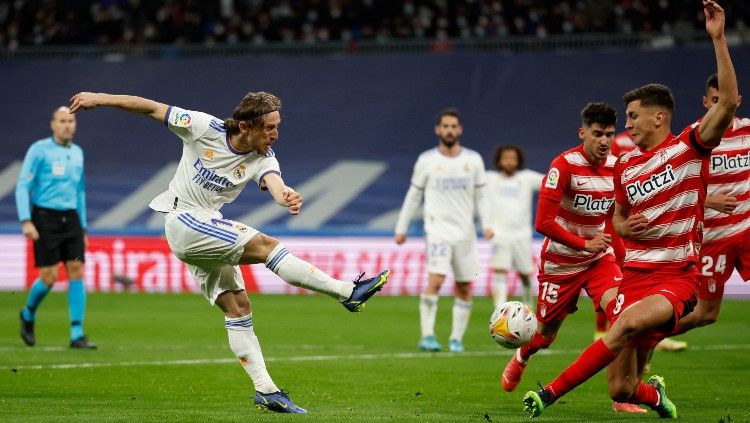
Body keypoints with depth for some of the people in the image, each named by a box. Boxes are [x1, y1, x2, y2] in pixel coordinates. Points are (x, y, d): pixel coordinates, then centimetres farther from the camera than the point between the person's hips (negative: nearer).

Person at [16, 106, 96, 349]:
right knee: (49, 277, -7)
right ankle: (28, 315, 23)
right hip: (45, 218, -5)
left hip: (70, 219, 5)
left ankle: (77, 335, -7)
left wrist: (82, 227, 19)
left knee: (77, 272, -7)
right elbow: (23, 186, -7)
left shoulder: (77, 153, 13)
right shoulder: (39, 150, -4)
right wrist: (26, 221, -18)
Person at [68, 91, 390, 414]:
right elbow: (151, 108, -6)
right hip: (182, 220, -6)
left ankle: (265, 391, 2)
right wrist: (100, 98, -5)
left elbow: (275, 183, -27)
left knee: (237, 307, 0)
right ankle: (348, 292, -23)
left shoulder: (263, 158, -6)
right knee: (263, 244, -21)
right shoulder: (204, 128, -15)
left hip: (208, 229, 6)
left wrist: (287, 195, -52)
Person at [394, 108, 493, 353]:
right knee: (435, 280, -20)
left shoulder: (474, 160, 6)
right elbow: (413, 196, 8)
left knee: (464, 288, 4)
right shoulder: (427, 161, 1)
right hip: (438, 230, -3)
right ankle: (427, 336, -16)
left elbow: (480, 196, 10)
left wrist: (486, 223, -3)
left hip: (465, 232, 3)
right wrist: (401, 228, 8)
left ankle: (457, 339, 14)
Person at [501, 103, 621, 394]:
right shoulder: (565, 165, -20)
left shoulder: (616, 167, -3)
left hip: (599, 258, 3)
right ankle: (519, 360, 48)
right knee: (546, 332, 11)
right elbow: (543, 223, -23)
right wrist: (584, 244, -23)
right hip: (560, 261, -3)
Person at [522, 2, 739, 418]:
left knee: (628, 324, -37)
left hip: (677, 278, -5)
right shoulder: (625, 165, 12)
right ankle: (655, 396, 35)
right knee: (620, 390, -2)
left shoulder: (689, 147, -3)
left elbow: (729, 102, -17)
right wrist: (625, 227, 1)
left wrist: (718, 38, -22)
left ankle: (551, 393, -32)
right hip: (635, 275, 5)